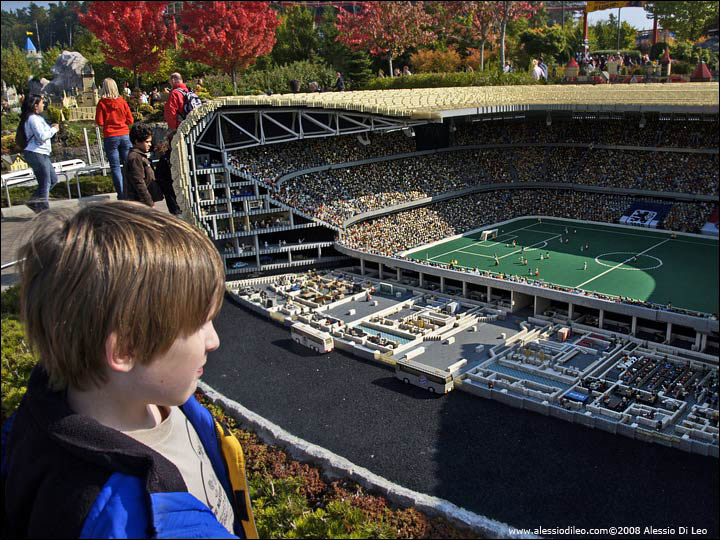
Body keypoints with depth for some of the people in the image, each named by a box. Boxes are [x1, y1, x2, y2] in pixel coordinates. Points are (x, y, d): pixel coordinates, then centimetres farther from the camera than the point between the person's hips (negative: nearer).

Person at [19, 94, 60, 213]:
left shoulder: (36, 118, 17)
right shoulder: (33, 118, -14)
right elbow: (41, 136, -21)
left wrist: (50, 127, 8)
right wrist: (54, 129, -8)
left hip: (41, 154, 10)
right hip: (36, 154, -10)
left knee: (53, 179, 15)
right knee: (45, 183, -4)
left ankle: (33, 201, 17)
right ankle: (44, 210, 3)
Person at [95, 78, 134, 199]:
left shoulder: (101, 103, -4)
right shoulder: (122, 102, 1)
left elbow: (99, 122, -5)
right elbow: (130, 120, 4)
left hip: (110, 137, -2)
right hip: (124, 136, 2)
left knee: (115, 166, 2)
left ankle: (121, 194, 0)